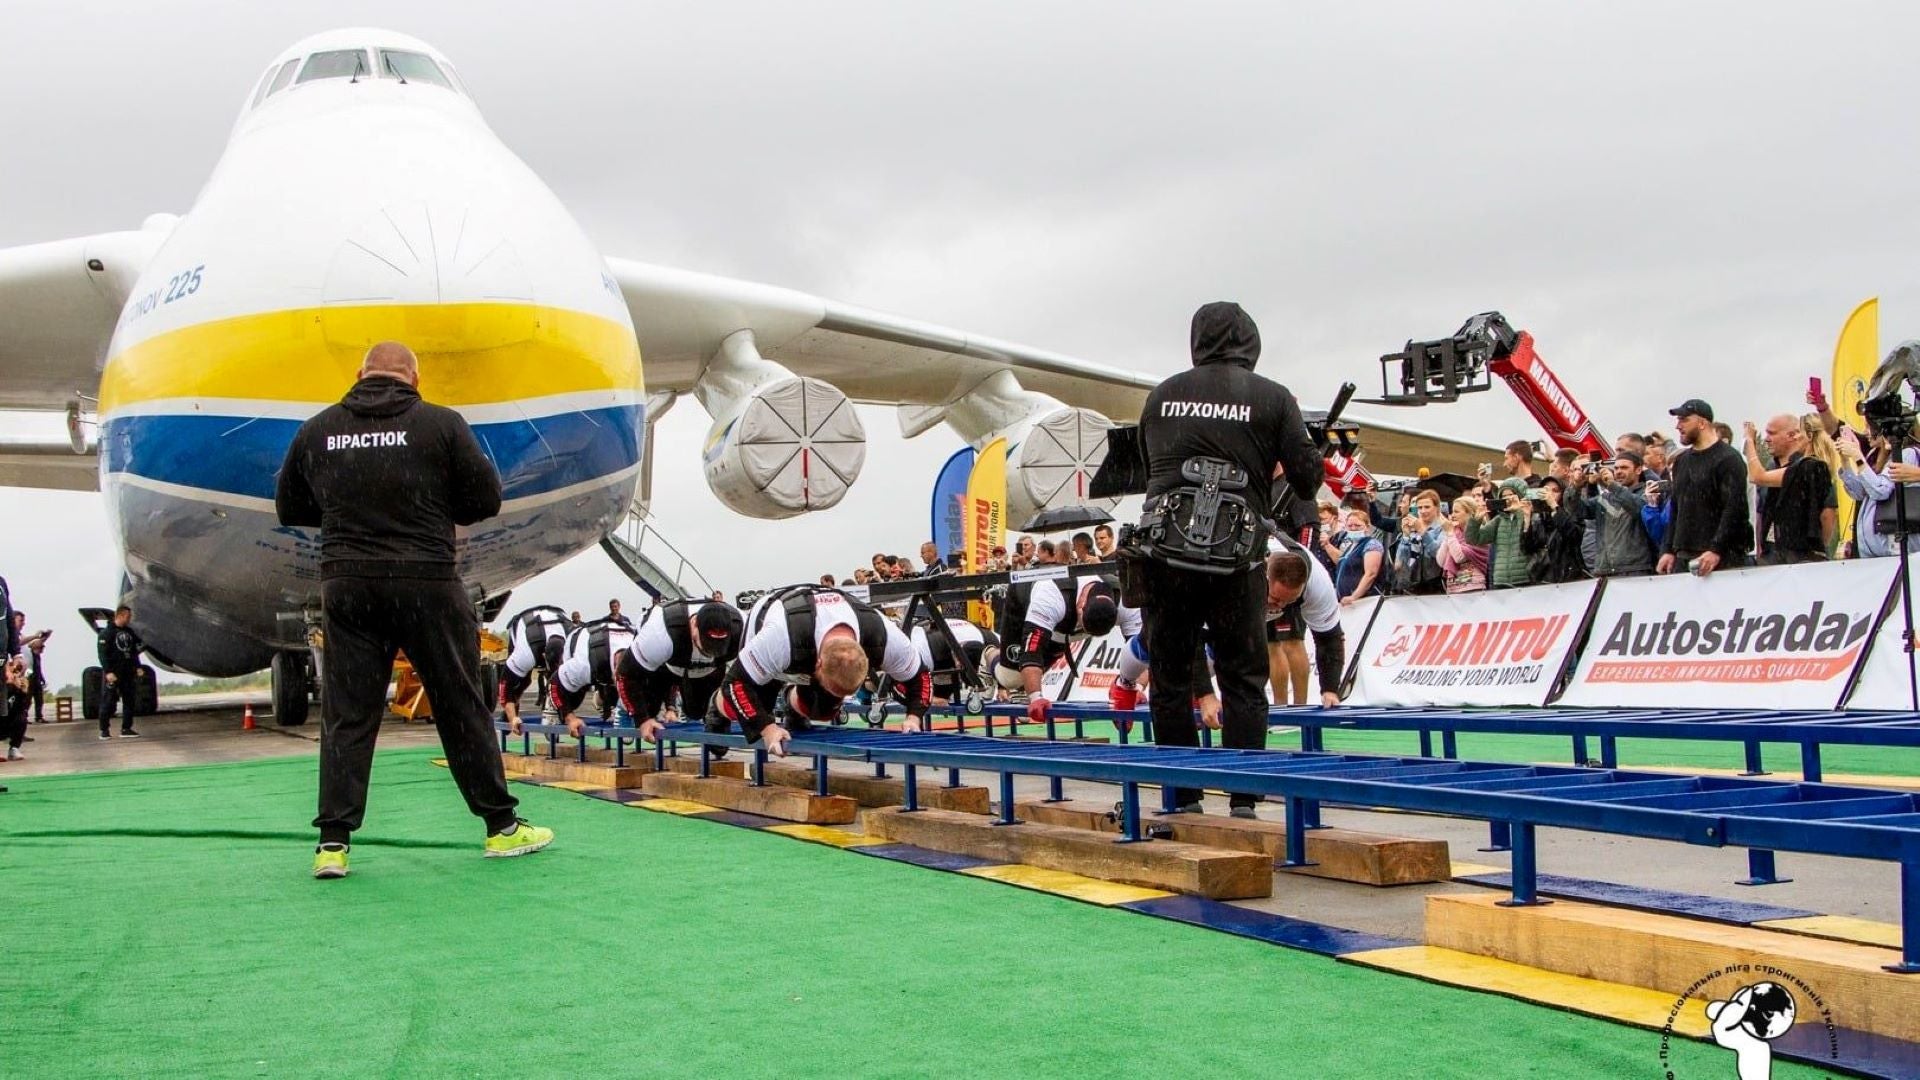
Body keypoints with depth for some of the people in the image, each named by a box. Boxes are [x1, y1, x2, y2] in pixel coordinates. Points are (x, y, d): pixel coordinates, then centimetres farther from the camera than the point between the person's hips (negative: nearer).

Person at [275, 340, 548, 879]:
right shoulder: (440, 425, -3)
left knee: (346, 715, 7)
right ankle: (501, 826, 15)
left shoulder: (317, 431, 6)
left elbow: (289, 509, 16)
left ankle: (333, 842, 2)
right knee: (461, 708, 7)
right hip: (427, 583, -2)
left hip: (346, 586, 2)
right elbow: (486, 500, 0)